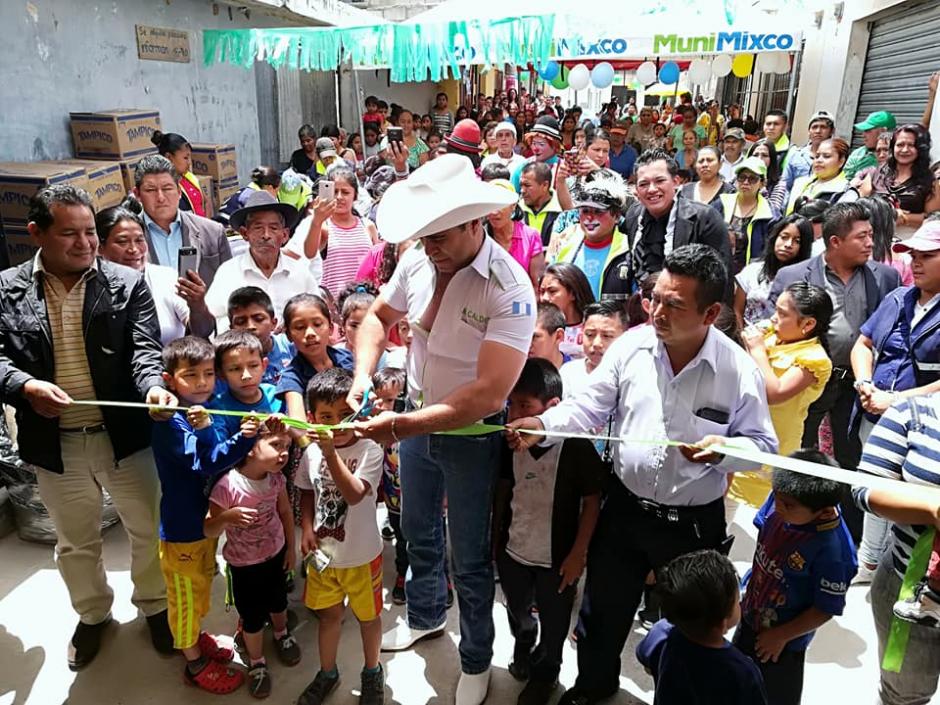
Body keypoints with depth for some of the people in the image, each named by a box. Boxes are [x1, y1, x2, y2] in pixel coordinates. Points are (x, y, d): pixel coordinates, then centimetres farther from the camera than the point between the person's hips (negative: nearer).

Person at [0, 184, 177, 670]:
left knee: (149, 529, 14)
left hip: (123, 436, -1)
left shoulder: (128, 284, -5)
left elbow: (145, 350, -12)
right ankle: (93, 614, 46)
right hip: (54, 445, 1)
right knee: (75, 542, 21)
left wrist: (154, 386, -33)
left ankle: (154, 604, 40)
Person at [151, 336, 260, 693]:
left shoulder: (204, 412, -1)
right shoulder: (171, 423, -24)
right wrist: (204, 429, -50)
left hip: (205, 519, 8)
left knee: (201, 586, 26)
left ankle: (196, 637, 48)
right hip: (182, 528, -8)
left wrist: (245, 437, -15)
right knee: (186, 594, 12)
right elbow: (206, 464, -31)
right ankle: (195, 663, 30)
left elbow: (223, 458, 5)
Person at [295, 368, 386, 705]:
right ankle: (327, 672, 45)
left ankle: (372, 671, 43)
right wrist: (307, 528, -5)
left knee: (368, 615, 18)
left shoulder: (370, 450, -22)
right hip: (323, 552, 3)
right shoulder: (311, 452, -8)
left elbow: (354, 495, -35)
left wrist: (331, 454, -43)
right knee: (329, 614, 22)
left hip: (361, 555, -3)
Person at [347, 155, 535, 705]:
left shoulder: (509, 289, -27)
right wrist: (363, 377, -9)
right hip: (415, 420, 6)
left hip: (471, 436, -5)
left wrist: (401, 428, -32)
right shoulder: (419, 260, -10)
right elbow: (379, 316, 8)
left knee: (470, 557, 12)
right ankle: (425, 616, 54)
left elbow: (488, 396, -32)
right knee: (418, 531, 25)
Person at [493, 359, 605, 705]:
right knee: (518, 614, 27)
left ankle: (544, 673, 46)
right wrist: (495, 536, 9)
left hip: (557, 557, -4)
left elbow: (592, 501, -13)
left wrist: (578, 553, -12)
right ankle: (522, 650, 57)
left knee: (553, 623, 18)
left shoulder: (576, 446, -23)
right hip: (513, 549, 4)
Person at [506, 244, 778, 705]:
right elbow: (590, 406, -5)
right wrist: (543, 424, -21)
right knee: (603, 610, 21)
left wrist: (723, 450, -27)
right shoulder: (631, 344, -10)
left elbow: (762, 444, -6)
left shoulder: (739, 370, -15)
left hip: (695, 523, -2)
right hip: (625, 507, 2)